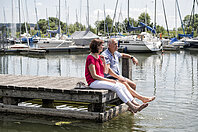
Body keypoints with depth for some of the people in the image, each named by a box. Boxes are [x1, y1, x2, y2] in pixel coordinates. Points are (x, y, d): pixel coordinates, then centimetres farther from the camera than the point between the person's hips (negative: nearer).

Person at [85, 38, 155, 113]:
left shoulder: (99, 57, 15)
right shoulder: (90, 58, -12)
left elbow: (106, 71, 13)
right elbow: (94, 76, -17)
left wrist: (104, 61, -2)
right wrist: (109, 80, -15)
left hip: (100, 80, 9)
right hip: (93, 82, -9)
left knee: (122, 86, -9)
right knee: (116, 87, -25)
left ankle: (133, 104, -17)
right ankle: (131, 106, -27)